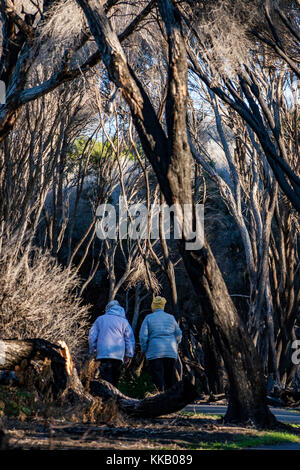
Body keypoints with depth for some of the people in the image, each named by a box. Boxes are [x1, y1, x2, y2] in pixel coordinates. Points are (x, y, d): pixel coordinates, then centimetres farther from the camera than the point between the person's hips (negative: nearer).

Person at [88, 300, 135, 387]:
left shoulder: (100, 319, 14)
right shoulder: (123, 321, 14)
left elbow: (92, 336, 10)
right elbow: (130, 338, 8)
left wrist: (92, 351, 16)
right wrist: (129, 355, 10)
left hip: (104, 354, -1)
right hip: (119, 355, 1)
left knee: (106, 380, -9)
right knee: (115, 381, 10)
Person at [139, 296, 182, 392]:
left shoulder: (148, 318, 1)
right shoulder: (171, 317, 11)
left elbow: (143, 336, -5)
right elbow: (179, 335, 14)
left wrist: (145, 350, 4)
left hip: (155, 352, -3)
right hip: (171, 352, 3)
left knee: (158, 380, -5)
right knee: (170, 380, 8)